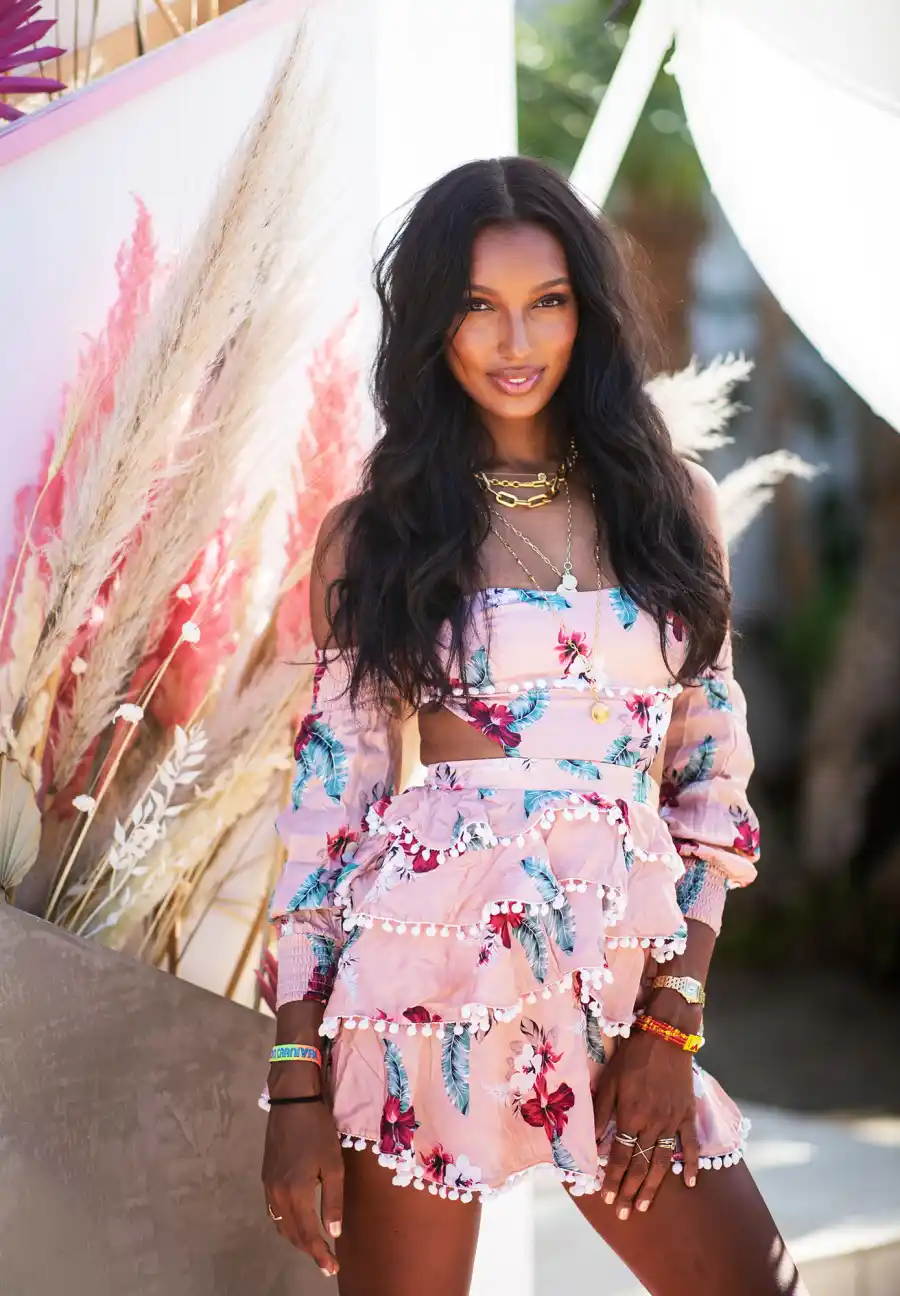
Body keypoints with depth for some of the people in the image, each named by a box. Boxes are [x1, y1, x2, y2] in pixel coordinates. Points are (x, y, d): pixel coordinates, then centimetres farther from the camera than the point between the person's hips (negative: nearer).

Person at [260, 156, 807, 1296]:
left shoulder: (671, 503, 8)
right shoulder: (370, 535, 3)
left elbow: (710, 776, 8)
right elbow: (328, 796, 1)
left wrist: (671, 1021, -2)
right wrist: (298, 1084, -4)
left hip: (621, 977, 2)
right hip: (424, 979, -2)